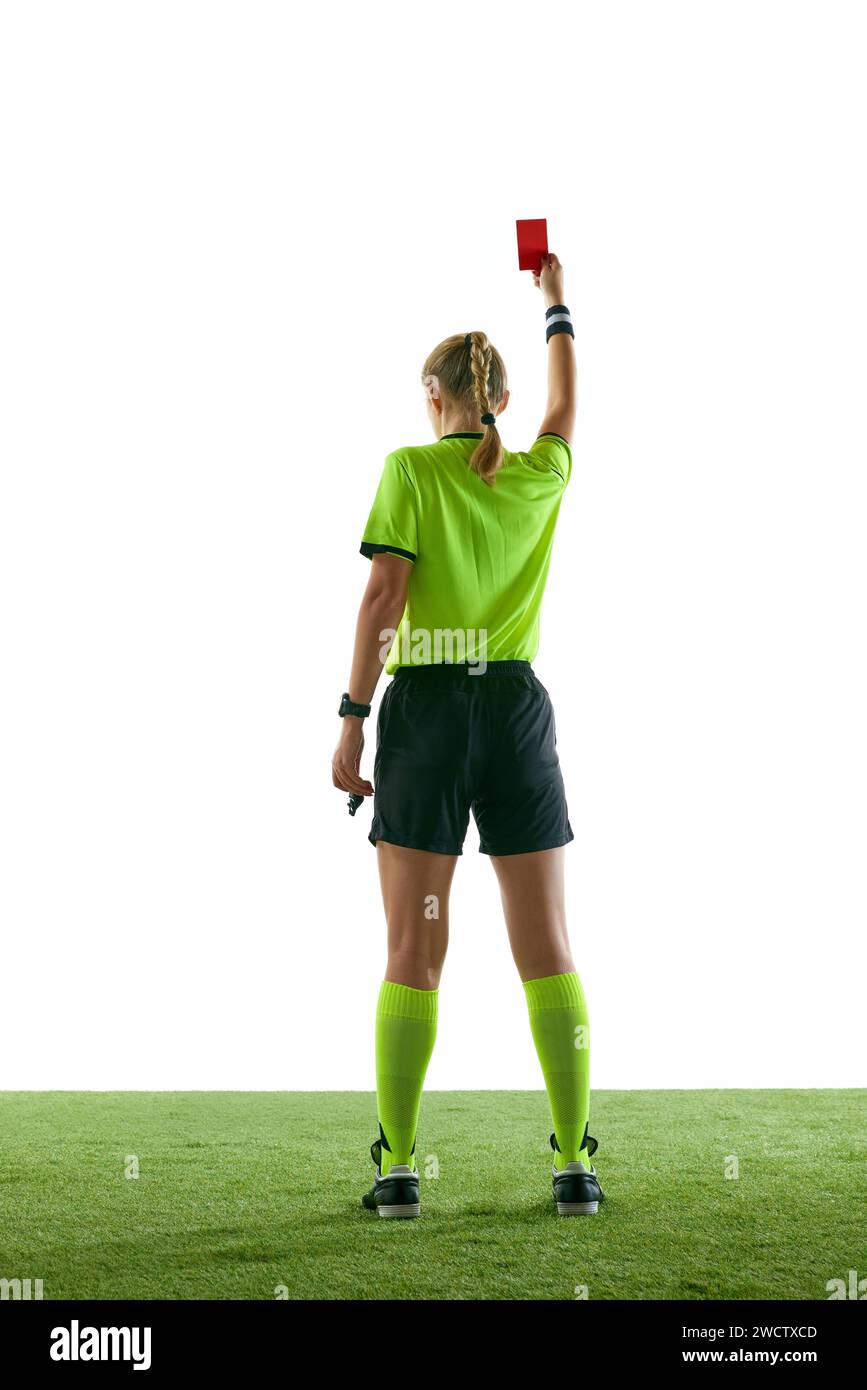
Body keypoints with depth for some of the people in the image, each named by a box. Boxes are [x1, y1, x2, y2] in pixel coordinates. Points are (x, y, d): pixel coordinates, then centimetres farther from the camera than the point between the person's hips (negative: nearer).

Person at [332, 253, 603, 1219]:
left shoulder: (410, 469, -1)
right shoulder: (540, 475, 9)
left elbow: (382, 597, -10)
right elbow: (566, 403, 31)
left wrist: (352, 721, -8)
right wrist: (556, 303, 45)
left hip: (426, 709, -2)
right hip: (517, 706, 2)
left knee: (413, 952, 1)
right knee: (546, 950, 3)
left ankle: (398, 1166, 0)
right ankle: (575, 1163, 1)